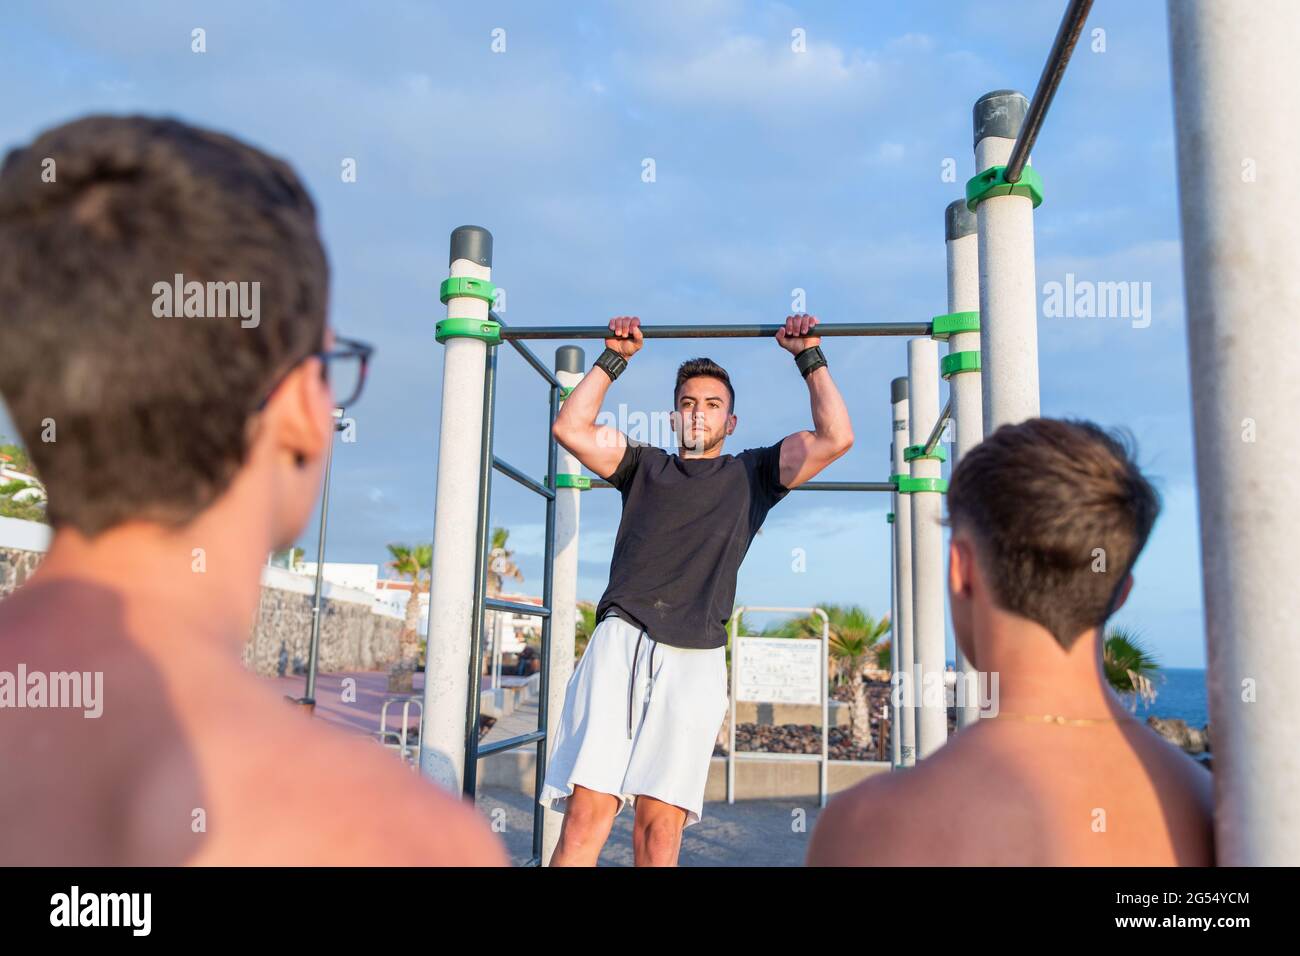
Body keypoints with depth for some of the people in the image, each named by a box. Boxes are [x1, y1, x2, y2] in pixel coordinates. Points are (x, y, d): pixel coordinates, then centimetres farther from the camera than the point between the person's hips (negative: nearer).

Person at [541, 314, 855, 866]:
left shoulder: (750, 474, 22)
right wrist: (613, 359, 21)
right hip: (619, 639, 1)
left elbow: (835, 437, 13)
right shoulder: (644, 466, 25)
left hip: (694, 658, -1)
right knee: (586, 813, -11)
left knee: (660, 828, -5)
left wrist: (810, 357, 18)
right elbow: (571, 428, 16)